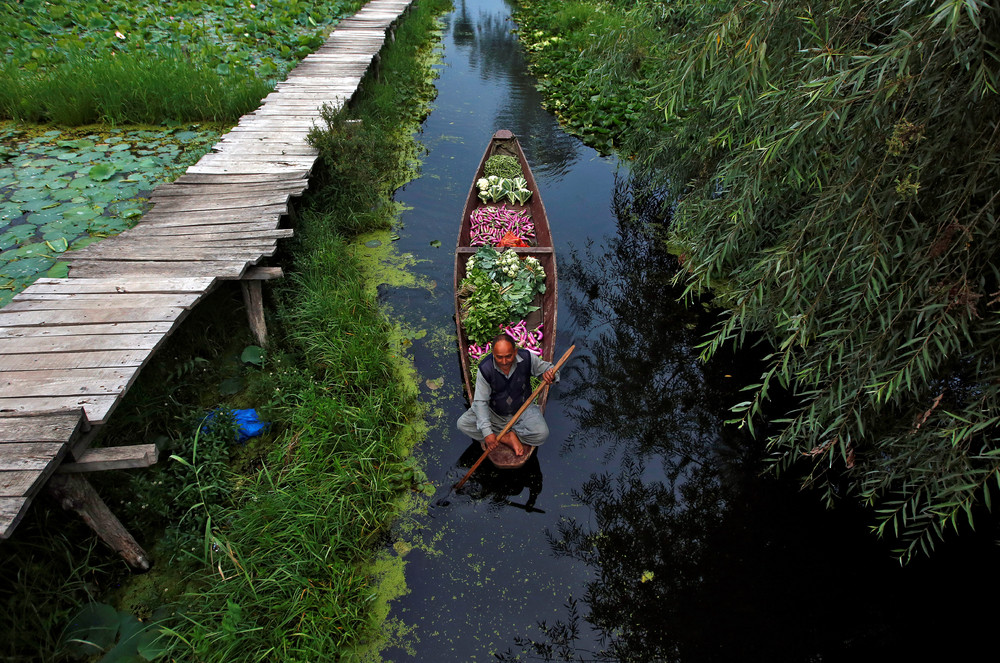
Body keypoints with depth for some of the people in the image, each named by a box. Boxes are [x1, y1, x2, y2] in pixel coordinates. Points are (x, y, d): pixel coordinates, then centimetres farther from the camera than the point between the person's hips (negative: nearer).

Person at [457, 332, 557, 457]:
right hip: (494, 412, 1)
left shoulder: (527, 358, -19)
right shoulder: (485, 368, -22)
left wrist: (549, 375, -30)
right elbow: (480, 401, -20)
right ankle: (507, 439, -15)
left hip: (523, 409, 0)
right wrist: (487, 432, -30)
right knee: (462, 423, -20)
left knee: (542, 433, -27)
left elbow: (547, 367, -2)